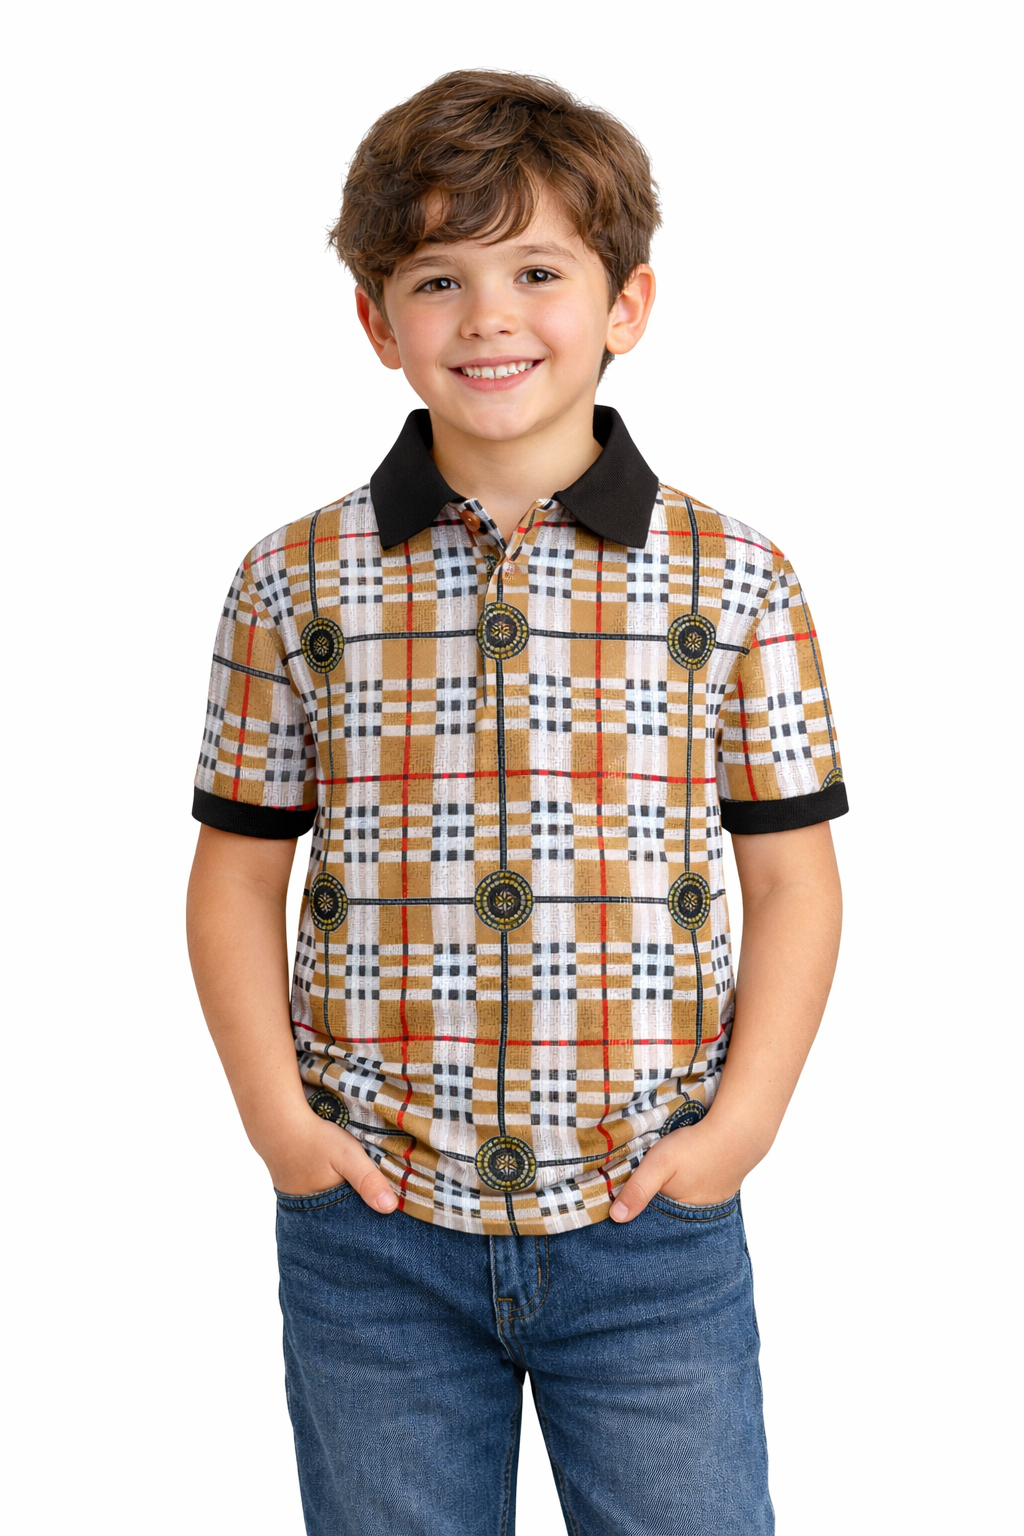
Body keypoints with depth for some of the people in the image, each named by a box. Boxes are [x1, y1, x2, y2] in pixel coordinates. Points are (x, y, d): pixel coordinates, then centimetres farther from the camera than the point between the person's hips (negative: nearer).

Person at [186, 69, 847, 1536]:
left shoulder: (736, 579, -2)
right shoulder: (294, 583, -1)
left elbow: (791, 878, 2)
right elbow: (239, 873, 5)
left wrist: (745, 1117, -7)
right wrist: (275, 1111, -5)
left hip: (656, 1226, 0)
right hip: (370, 1229, 1)